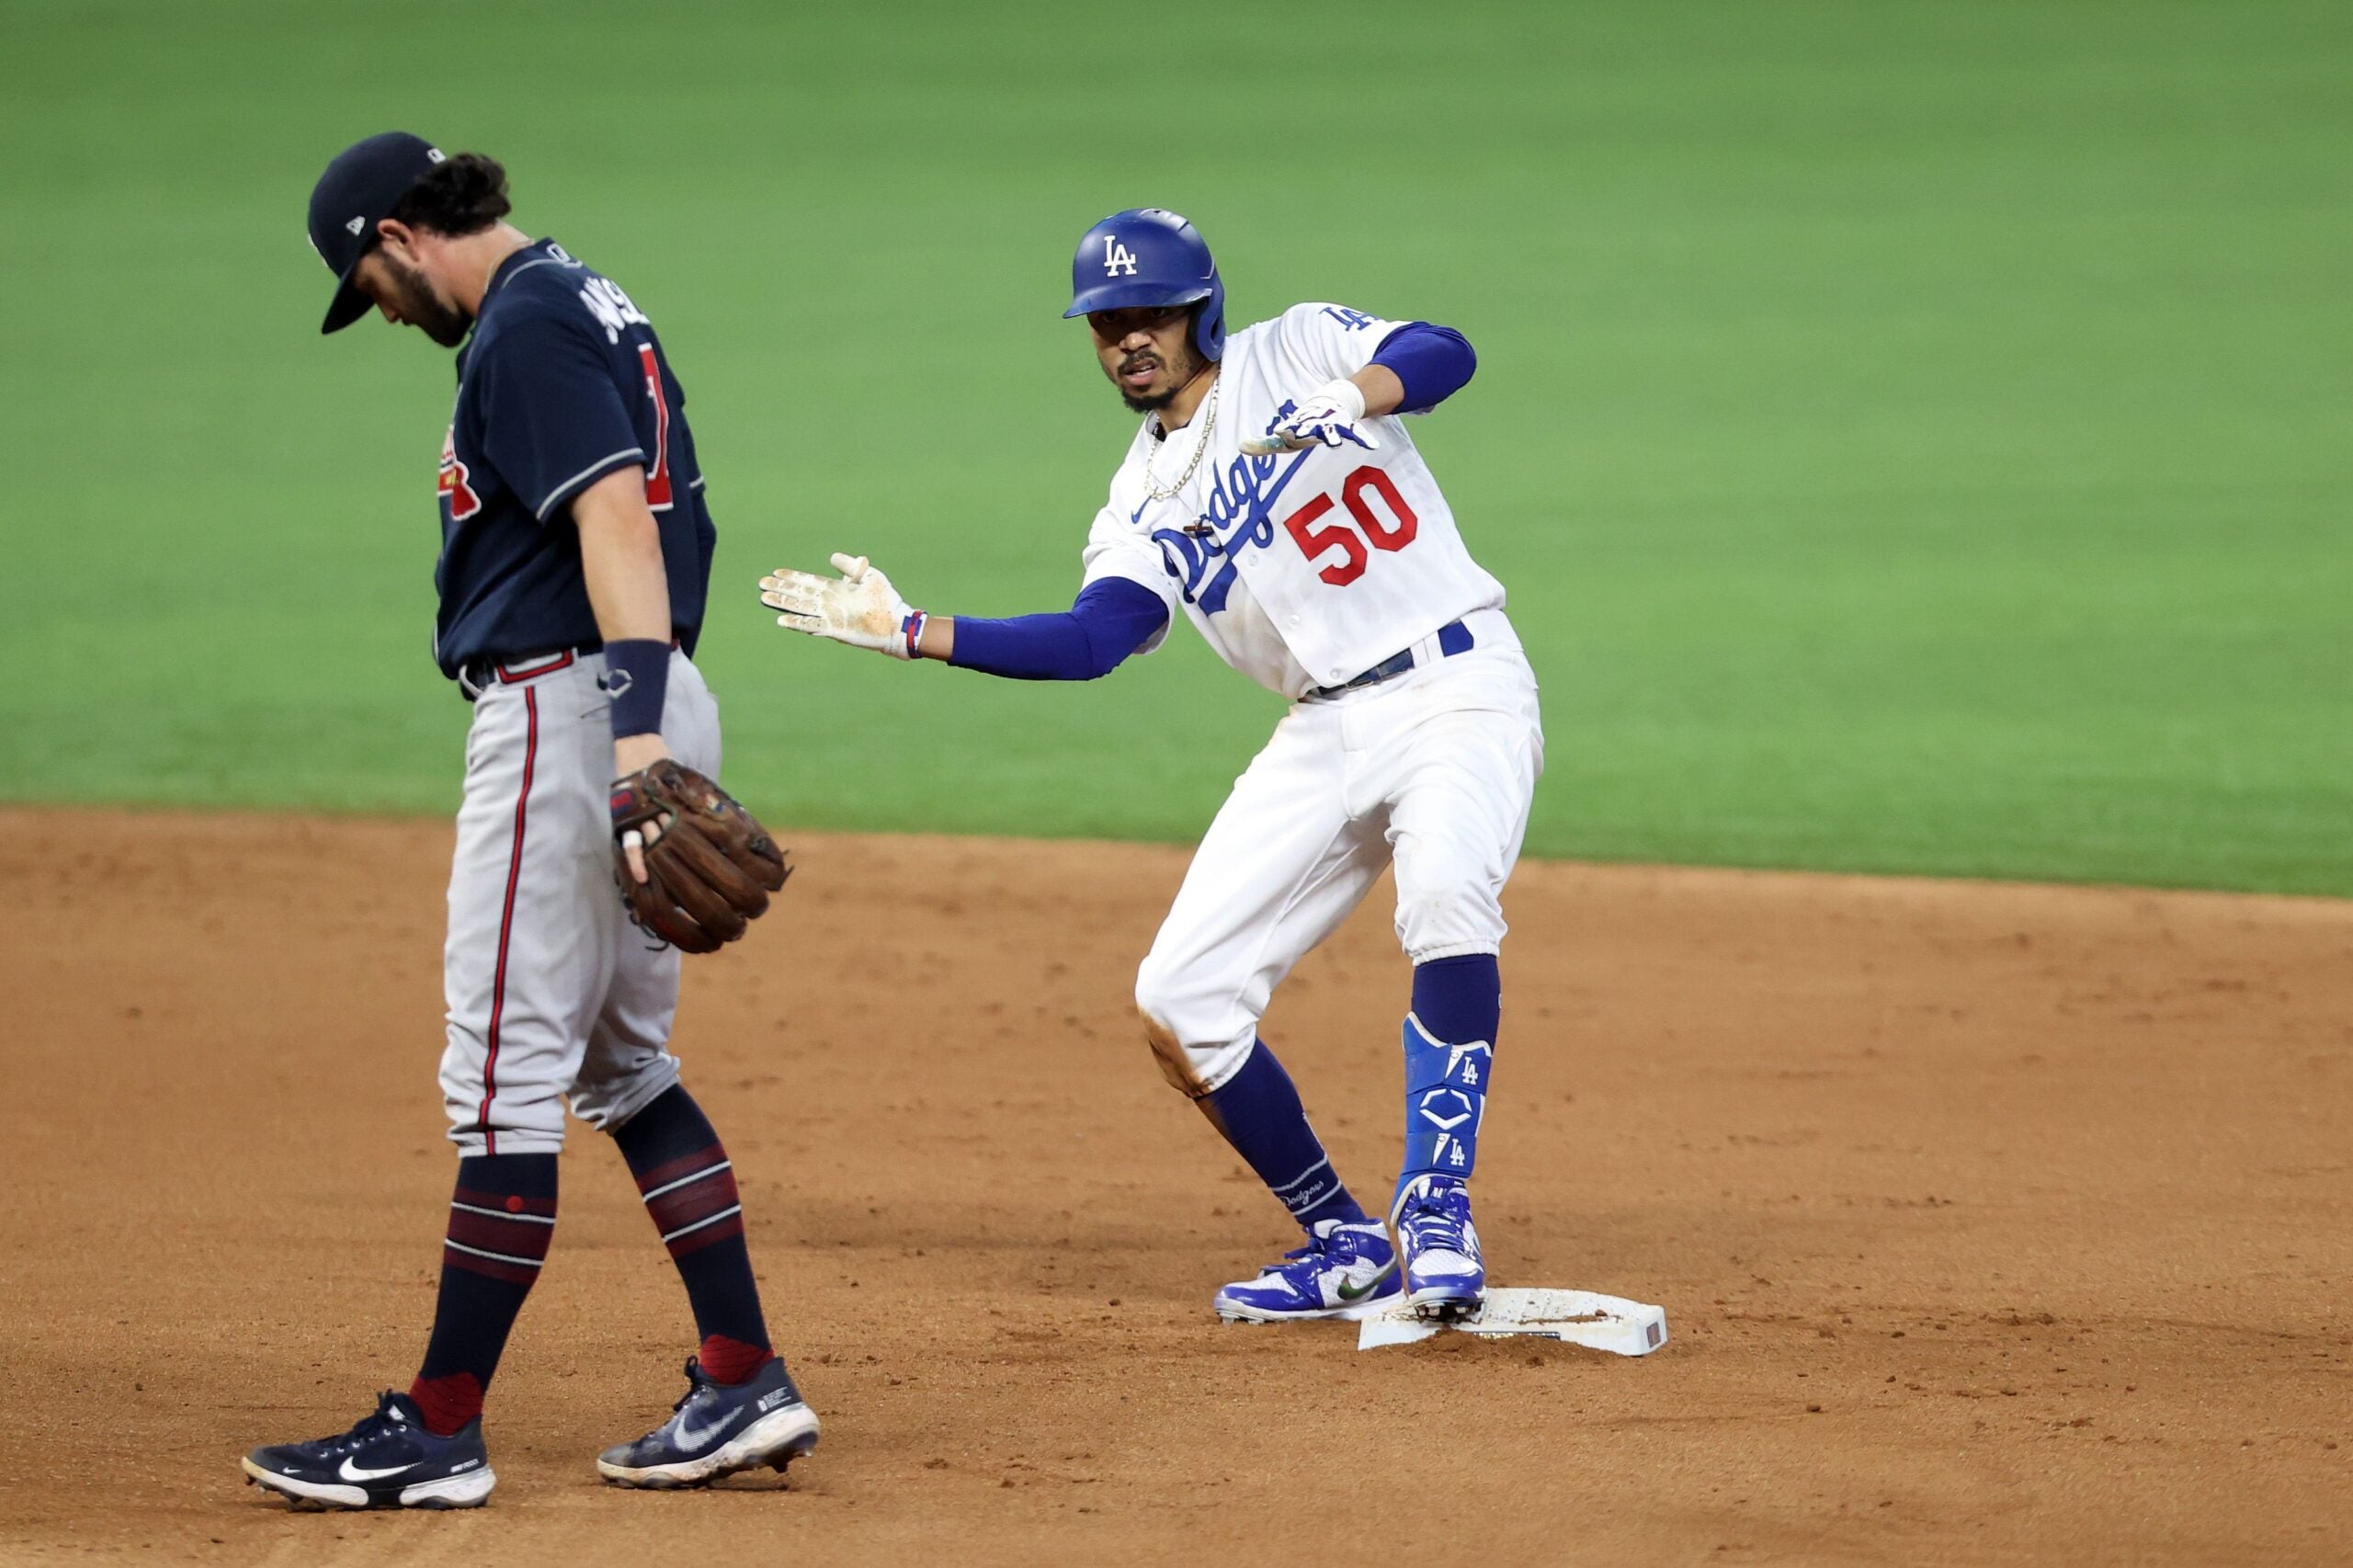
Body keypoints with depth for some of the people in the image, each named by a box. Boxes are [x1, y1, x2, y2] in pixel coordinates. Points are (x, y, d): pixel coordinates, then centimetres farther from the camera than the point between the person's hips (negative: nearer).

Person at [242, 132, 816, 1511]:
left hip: (568, 709, -11)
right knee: (622, 1063, 16)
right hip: (628, 710, 11)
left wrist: (636, 735, -34)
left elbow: (618, 520, -25)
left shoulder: (526, 327, -14)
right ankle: (746, 1386, 15)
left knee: (506, 1076, -7)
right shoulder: (592, 306, 19)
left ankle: (442, 1432, -4)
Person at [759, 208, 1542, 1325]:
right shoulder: (1144, 502, 11)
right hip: (1326, 732, 6)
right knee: (1177, 1003, -4)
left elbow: (1443, 355, -16)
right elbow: (1090, 640, -5)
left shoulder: (1297, 351, 1)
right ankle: (1343, 1247, 11)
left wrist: (1355, 399, -36)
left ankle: (1436, 1217, -27)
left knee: (1445, 892, -35)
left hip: (1457, 688, -6)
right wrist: (912, 633, -12)